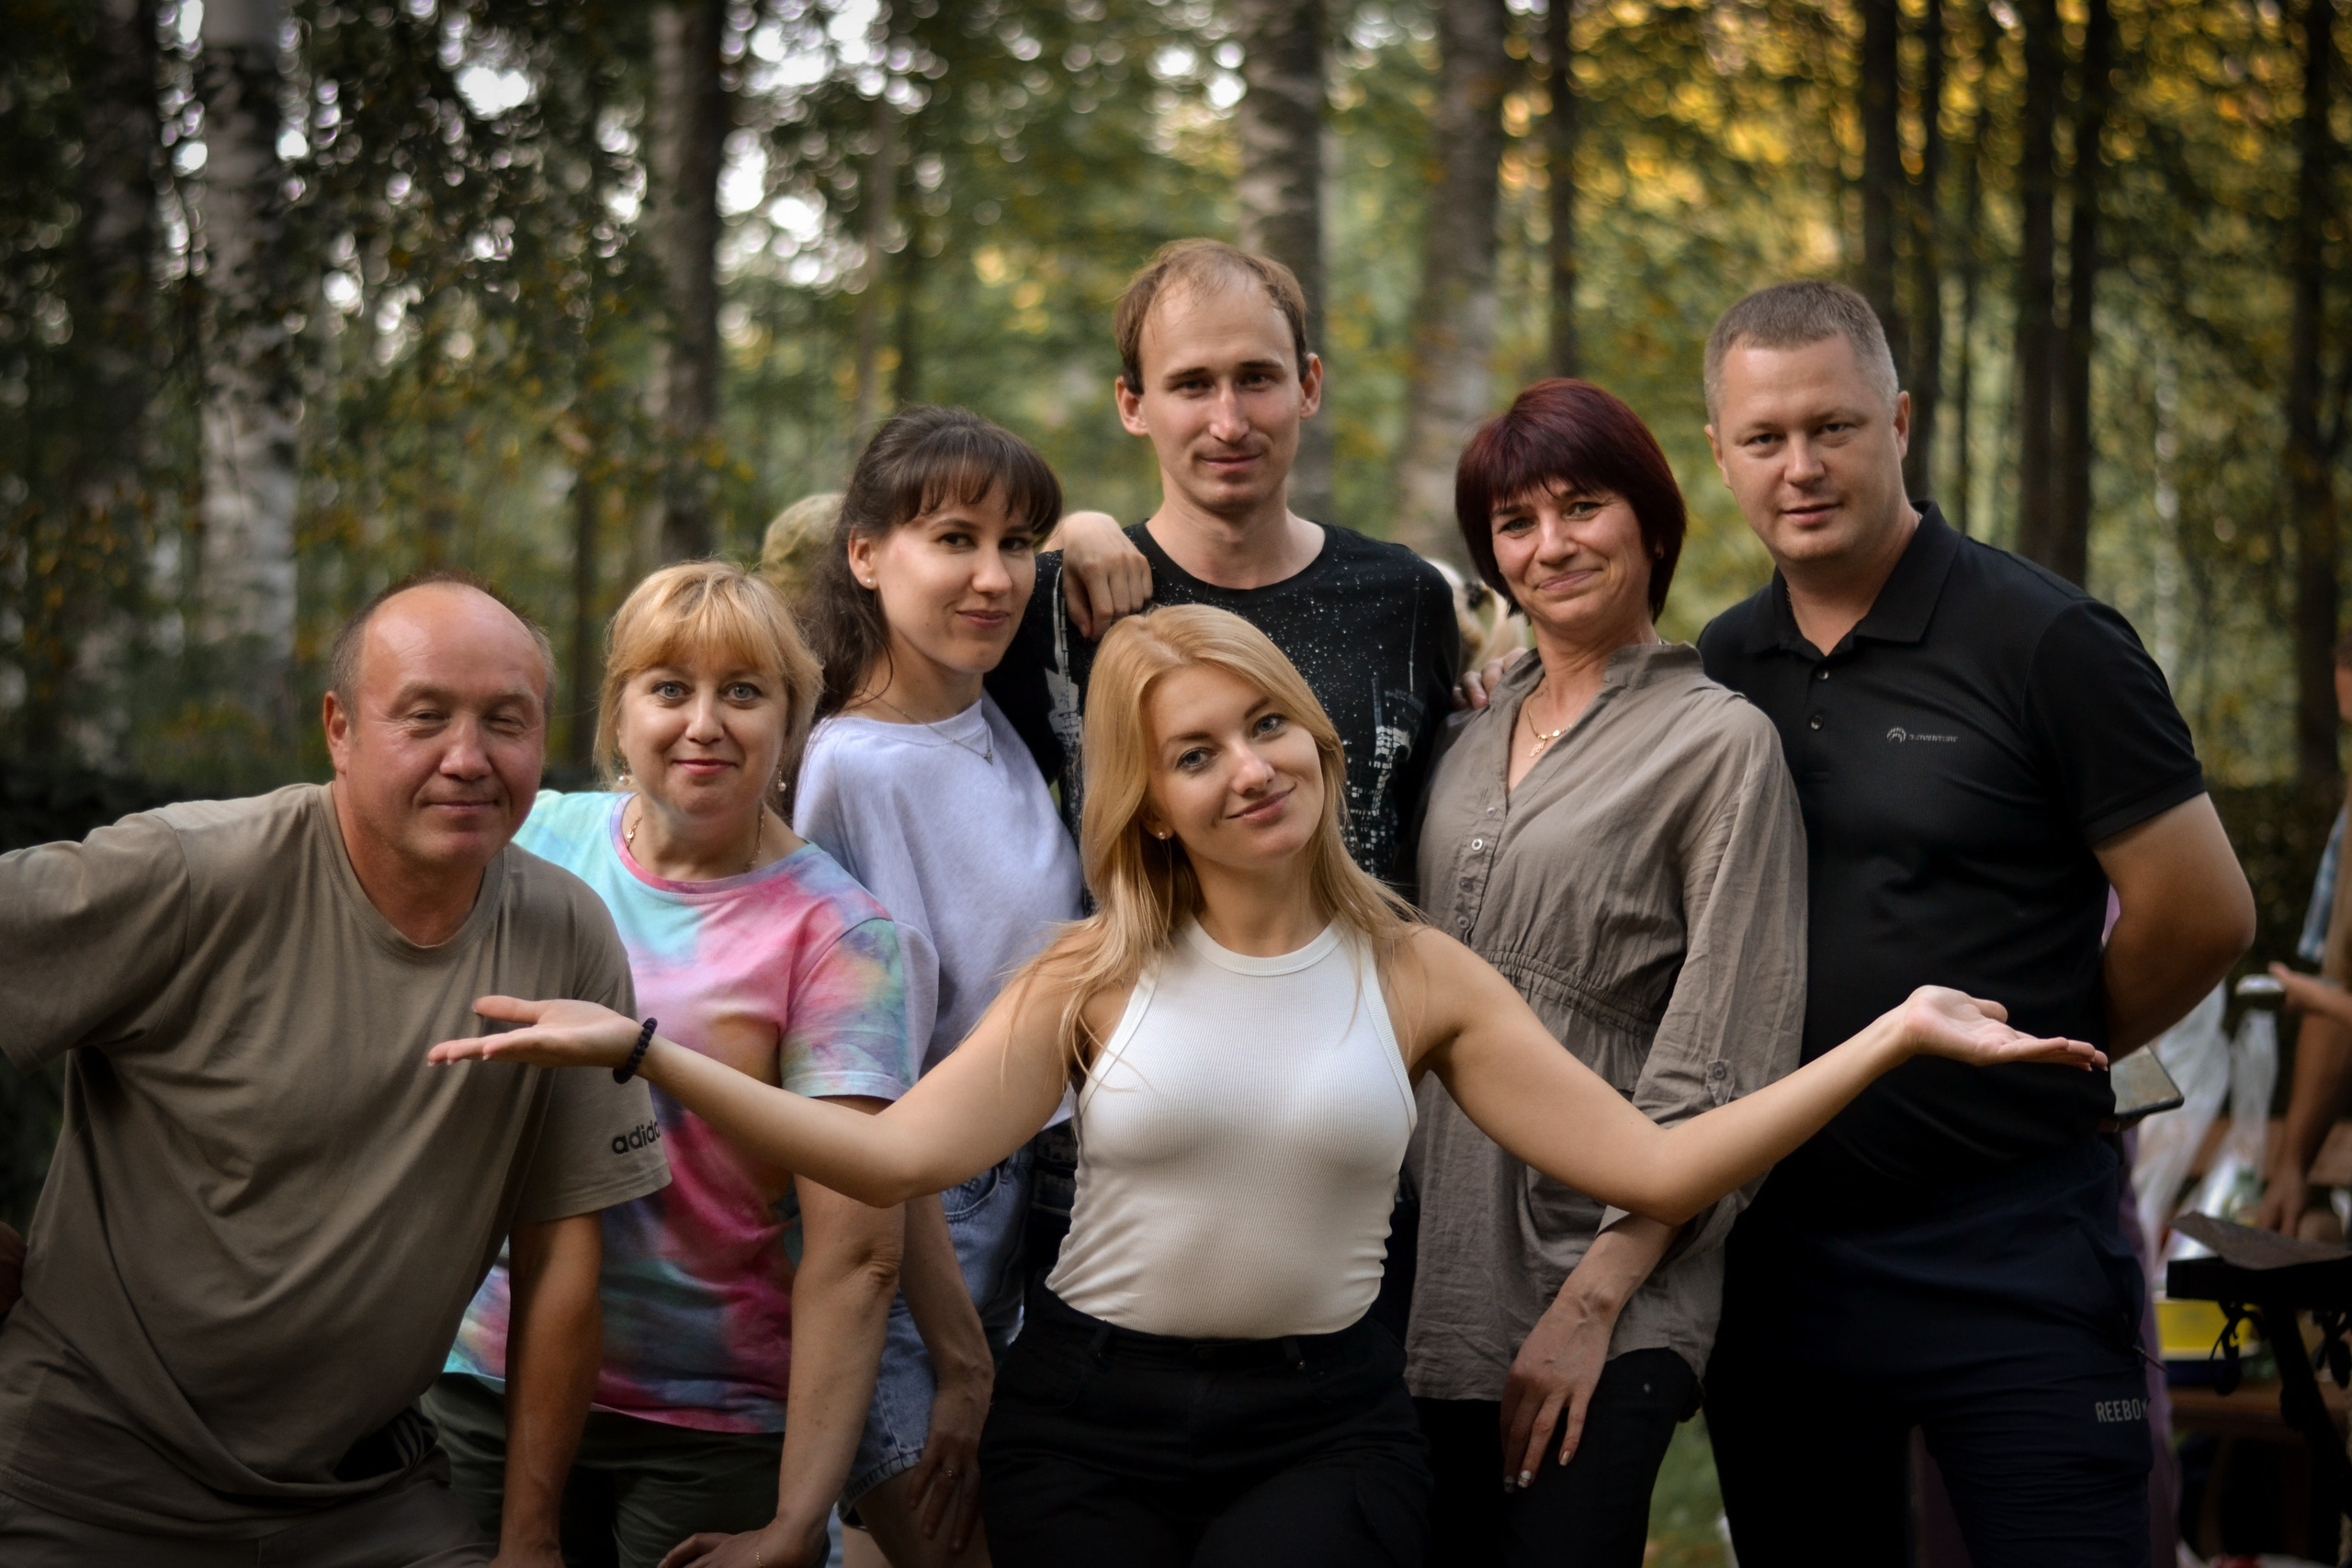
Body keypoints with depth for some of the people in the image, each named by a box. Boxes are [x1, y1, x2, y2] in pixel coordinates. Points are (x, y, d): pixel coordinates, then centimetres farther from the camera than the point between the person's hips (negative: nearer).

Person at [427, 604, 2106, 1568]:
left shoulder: (1420, 976, 1)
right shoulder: (1095, 978, 0)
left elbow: (1657, 1167, -4)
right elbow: (897, 1155, -11)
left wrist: (1892, 1037, -11)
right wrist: (642, 1051, -21)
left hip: (1322, 1423, -1)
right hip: (1089, 1415, 1)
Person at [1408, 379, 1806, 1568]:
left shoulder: (1720, 742, -5)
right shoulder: (1476, 733, 13)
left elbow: (1718, 1073, -10)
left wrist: (1593, 1301, -14)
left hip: (1600, 1289, -5)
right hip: (1435, 1268, 6)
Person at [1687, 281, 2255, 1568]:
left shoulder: (2043, 642, -9)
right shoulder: (1715, 669, 6)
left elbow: (2199, 916, -7)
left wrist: (2042, 1060, 4)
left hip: (2012, 1255, -5)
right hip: (1773, 1253, 5)